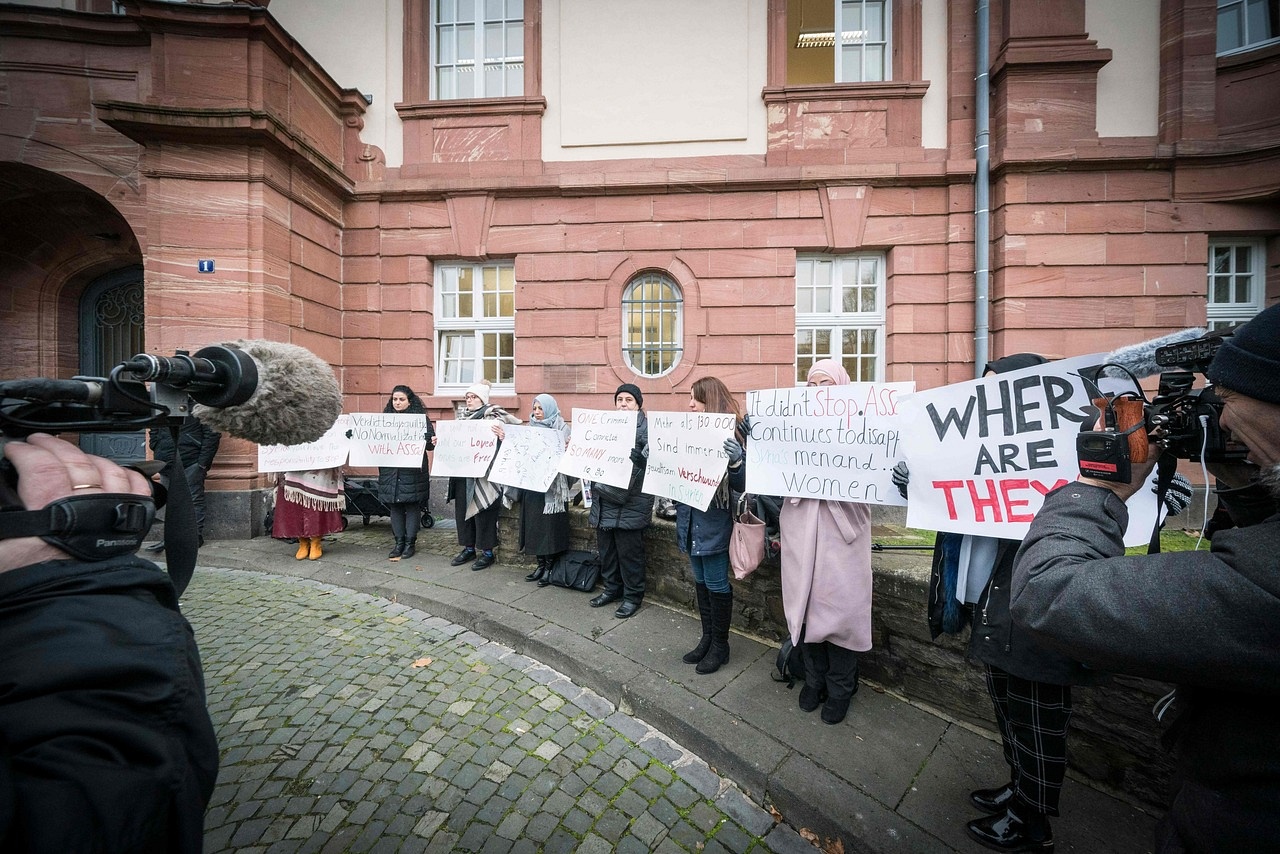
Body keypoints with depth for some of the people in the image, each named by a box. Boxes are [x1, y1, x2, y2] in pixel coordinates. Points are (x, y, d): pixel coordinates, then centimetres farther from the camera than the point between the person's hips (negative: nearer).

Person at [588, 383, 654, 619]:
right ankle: (612, 588, 33)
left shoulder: (646, 427, -4)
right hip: (604, 496, 6)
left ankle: (633, 595, 20)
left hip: (630, 501, -6)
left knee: (629, 551, 3)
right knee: (605, 547, 15)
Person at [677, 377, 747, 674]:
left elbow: (740, 485, -18)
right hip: (690, 518, 7)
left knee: (716, 584, 6)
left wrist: (736, 460, -36)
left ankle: (720, 645, 25)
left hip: (714, 521, -7)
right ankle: (707, 638, 35)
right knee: (701, 581, 18)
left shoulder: (729, 433, -13)